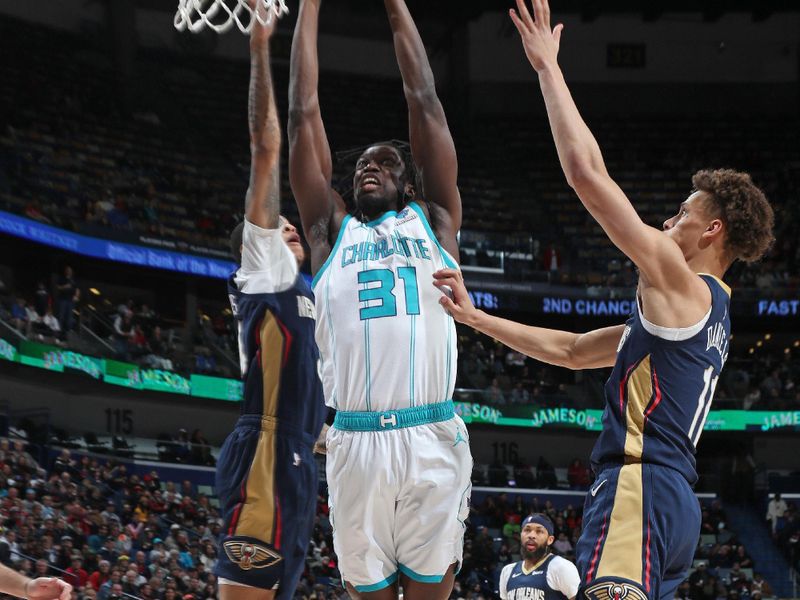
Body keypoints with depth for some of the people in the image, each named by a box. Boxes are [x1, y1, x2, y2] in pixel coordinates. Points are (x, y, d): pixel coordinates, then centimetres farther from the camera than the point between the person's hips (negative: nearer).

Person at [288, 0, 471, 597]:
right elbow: (303, 113, 18)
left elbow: (424, 102, 16)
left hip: (433, 441, -1)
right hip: (356, 444, 1)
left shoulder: (433, 221, 17)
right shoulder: (332, 231, 19)